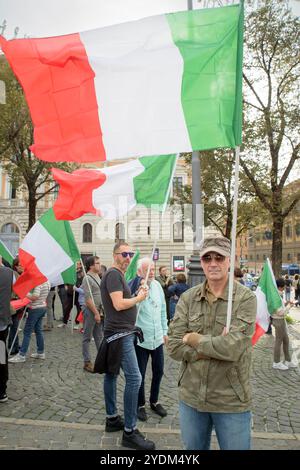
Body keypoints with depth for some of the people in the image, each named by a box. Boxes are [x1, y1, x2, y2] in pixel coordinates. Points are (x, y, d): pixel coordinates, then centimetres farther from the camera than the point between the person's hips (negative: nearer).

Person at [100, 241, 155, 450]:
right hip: (120, 333, -11)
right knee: (134, 378, -11)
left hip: (121, 332, 11)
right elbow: (118, 304, -23)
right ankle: (129, 432, -5)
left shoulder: (118, 275, 16)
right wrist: (139, 298, -9)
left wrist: (137, 294, 2)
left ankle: (112, 419, 28)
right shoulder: (114, 274, -15)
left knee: (112, 373, 16)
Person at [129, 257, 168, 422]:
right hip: (141, 339, -5)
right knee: (140, 374, 7)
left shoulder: (157, 285, 3)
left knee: (158, 371, 16)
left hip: (157, 338, 6)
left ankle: (154, 401, 38)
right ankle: (140, 405, 29)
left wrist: (164, 331, 14)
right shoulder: (134, 287, -15)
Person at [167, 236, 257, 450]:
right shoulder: (188, 298, -2)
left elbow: (233, 347, -24)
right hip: (191, 397, 4)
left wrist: (195, 339, -12)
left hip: (232, 402, -3)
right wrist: (215, 348, -19)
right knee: (193, 448, 23)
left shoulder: (246, 298, -13)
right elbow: (174, 346, -9)